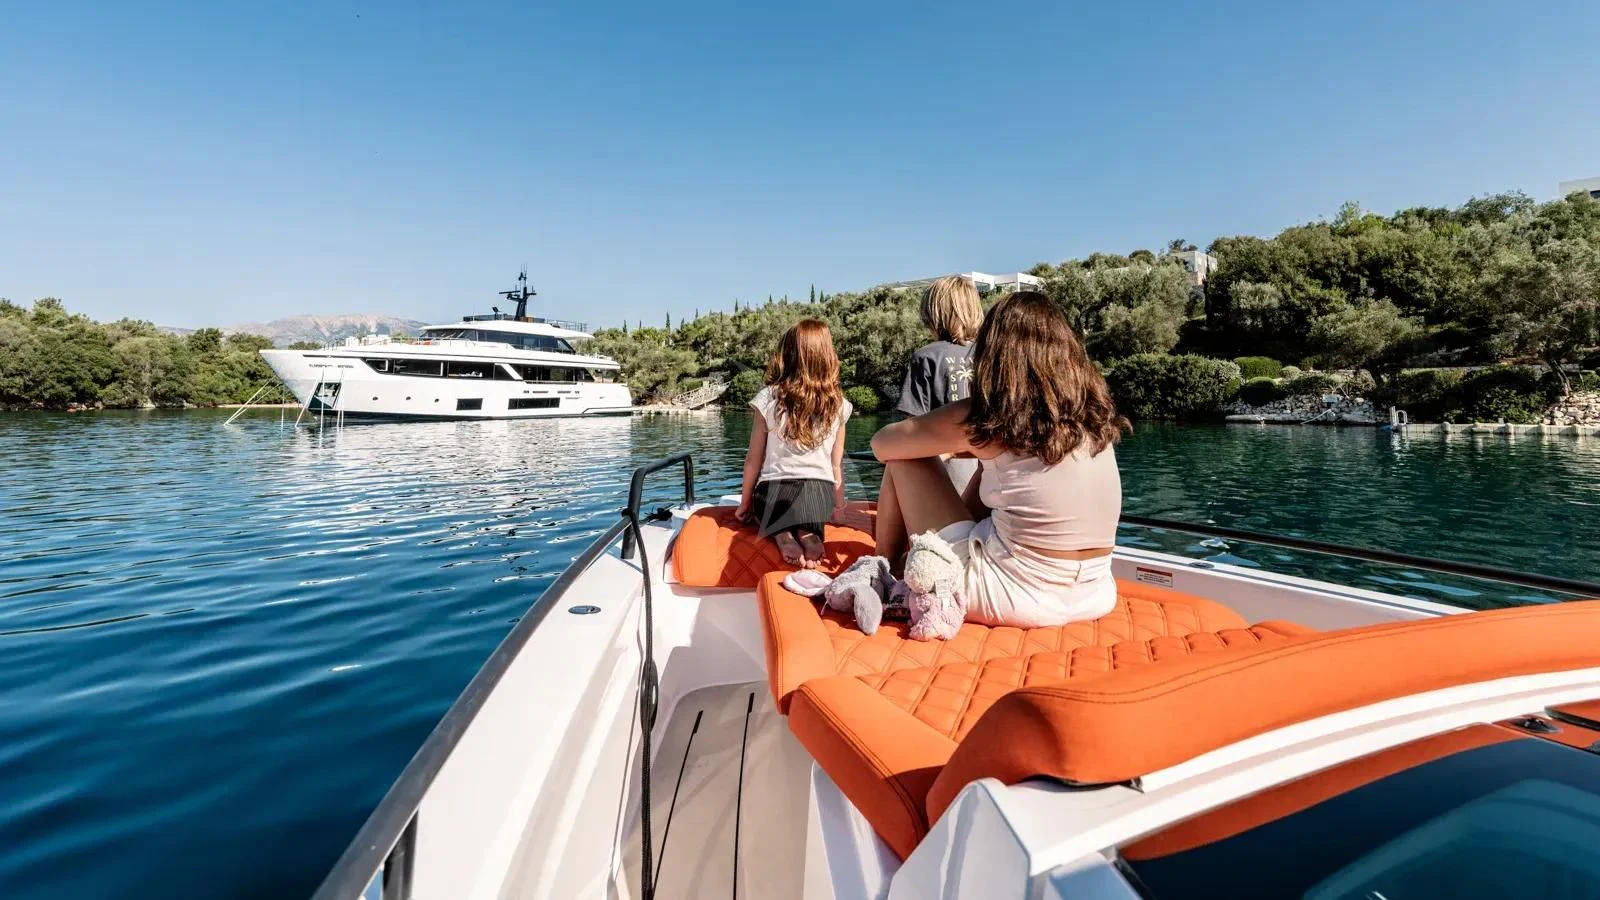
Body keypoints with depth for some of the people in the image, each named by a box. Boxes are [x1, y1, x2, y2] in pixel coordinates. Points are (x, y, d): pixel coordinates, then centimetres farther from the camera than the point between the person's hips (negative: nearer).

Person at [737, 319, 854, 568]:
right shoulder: (838, 404, 0)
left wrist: (745, 503, 11)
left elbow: (753, 459, -1)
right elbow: (837, 464, 5)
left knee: (765, 510, 30)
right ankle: (808, 533, -5)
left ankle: (781, 534, -5)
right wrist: (838, 503, 20)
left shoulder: (769, 398, -6)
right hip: (819, 494, 2)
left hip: (774, 491, -1)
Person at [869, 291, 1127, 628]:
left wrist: (942, 441, 18)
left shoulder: (986, 418, -13)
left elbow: (883, 444, 1)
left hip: (1013, 597, -6)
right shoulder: (1093, 410, 2)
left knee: (903, 461, 6)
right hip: (1093, 597, 7)